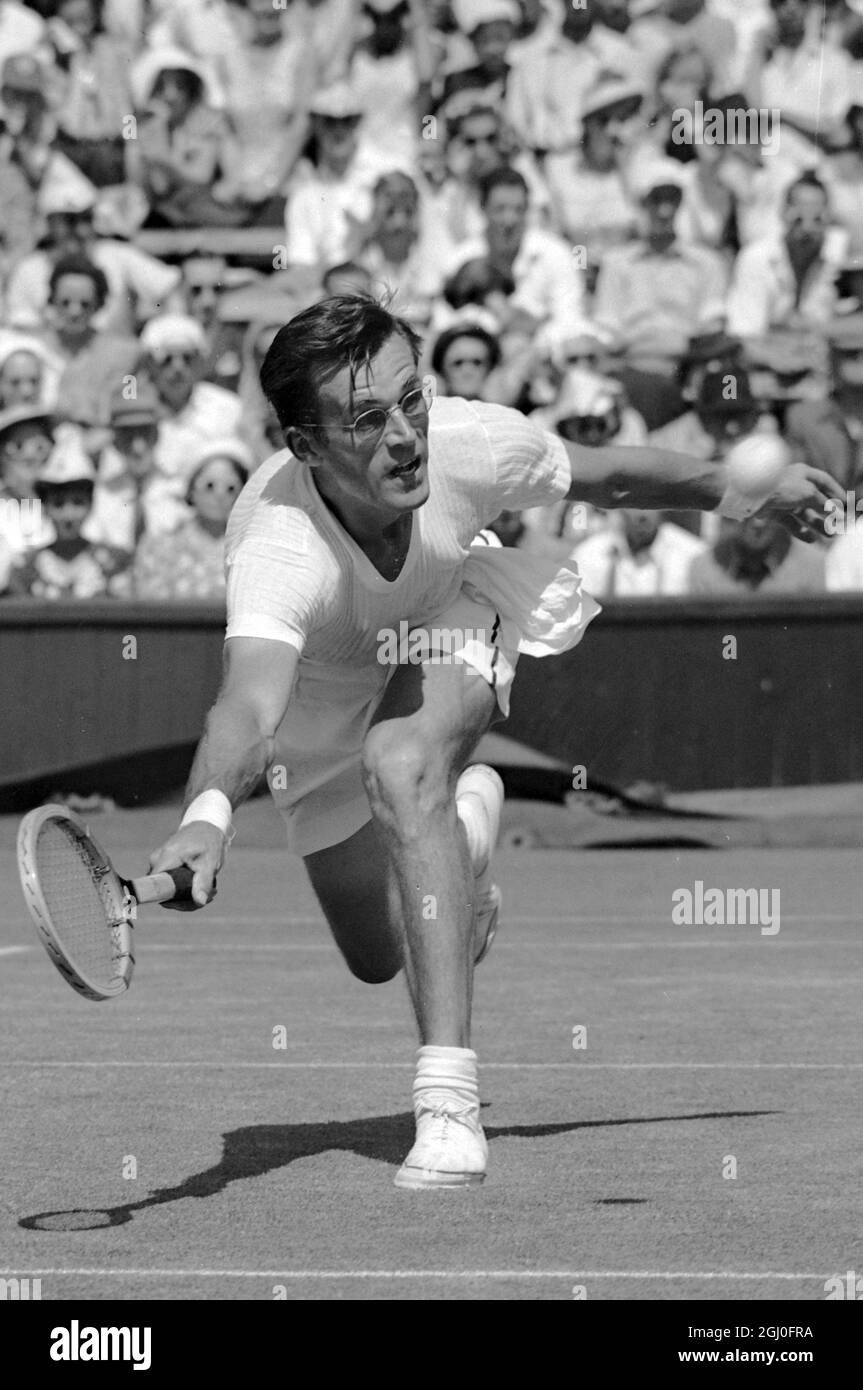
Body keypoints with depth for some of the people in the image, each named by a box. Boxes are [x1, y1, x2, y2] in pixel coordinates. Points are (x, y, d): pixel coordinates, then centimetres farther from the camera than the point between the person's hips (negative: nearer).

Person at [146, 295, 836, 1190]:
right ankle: (468, 810, 49)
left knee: (403, 767, -34)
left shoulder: (469, 445, -35)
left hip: (446, 634, 0)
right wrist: (208, 815, -84)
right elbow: (248, 710, -62)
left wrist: (748, 499, 4)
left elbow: (607, 479, -12)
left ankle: (449, 1102, -35)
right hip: (321, 694, 0)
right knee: (380, 958, 12)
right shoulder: (277, 552, -46)